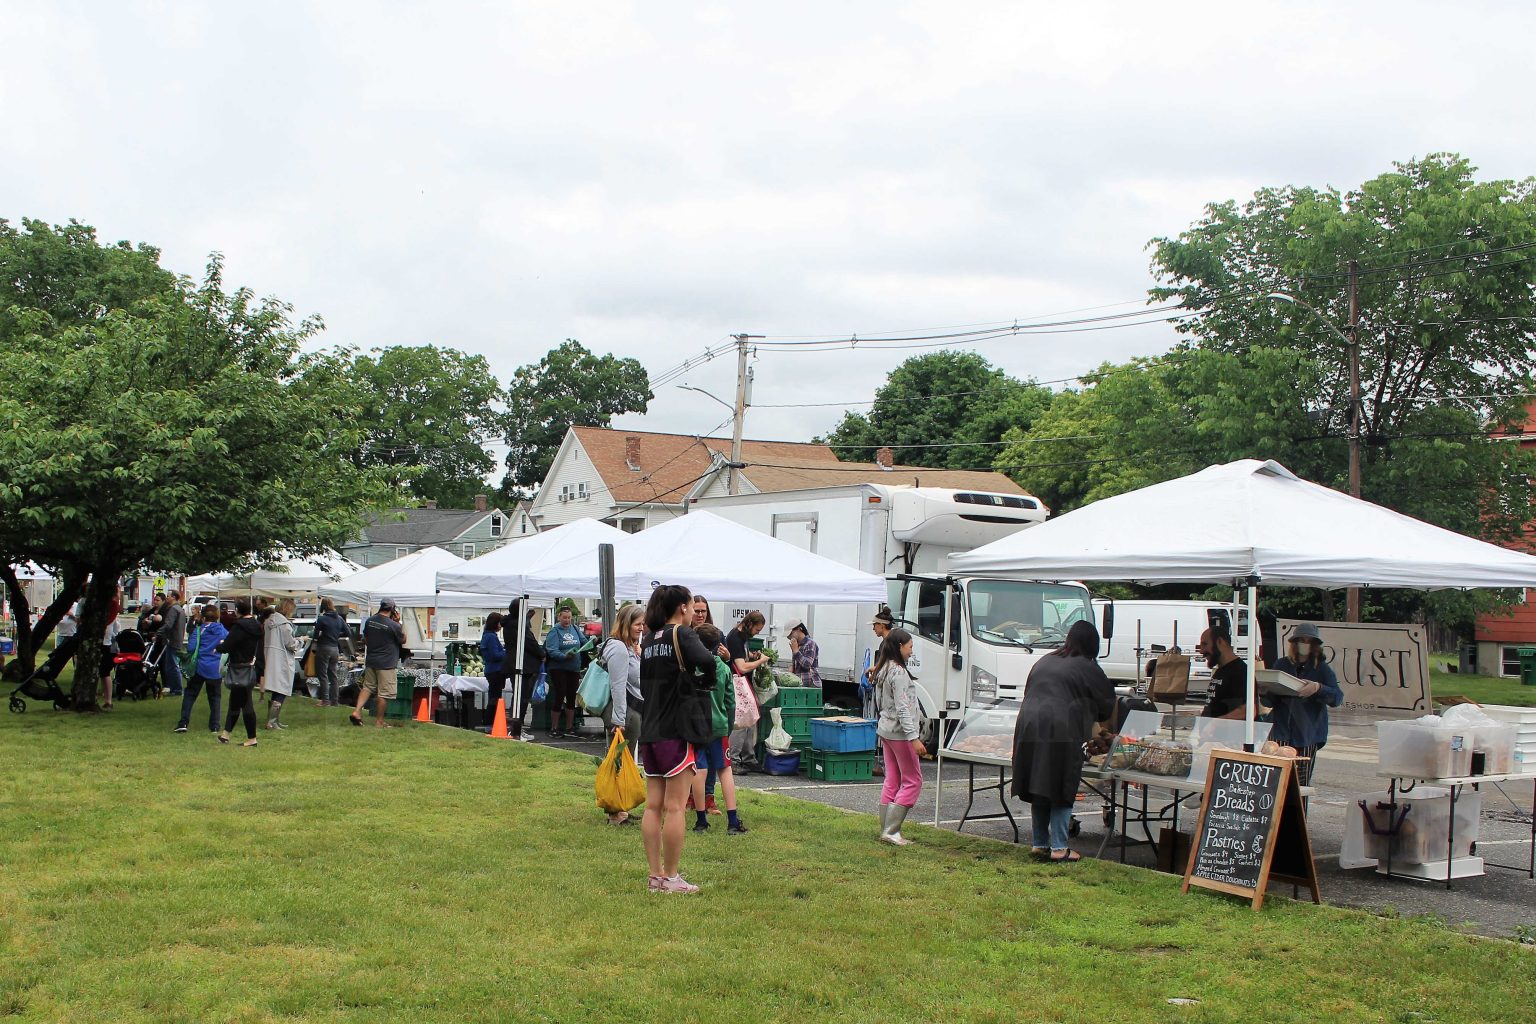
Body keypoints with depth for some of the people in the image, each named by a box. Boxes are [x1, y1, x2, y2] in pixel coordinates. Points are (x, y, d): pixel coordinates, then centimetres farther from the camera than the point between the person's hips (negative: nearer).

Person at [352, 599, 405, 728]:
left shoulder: (369, 621, 2)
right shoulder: (393, 625, -17)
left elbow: (365, 640, 14)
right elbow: (403, 640, -1)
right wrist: (398, 622, -1)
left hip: (370, 661, 6)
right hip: (386, 664, -6)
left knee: (367, 687, 17)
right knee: (383, 693, 2)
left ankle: (357, 711, 2)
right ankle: (379, 721, 7)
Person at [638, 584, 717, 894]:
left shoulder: (649, 639, 14)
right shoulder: (682, 634, -8)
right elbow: (706, 662, -25)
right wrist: (712, 657, -5)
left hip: (649, 732, 7)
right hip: (677, 731, -7)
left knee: (653, 806, 8)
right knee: (674, 807, -2)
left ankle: (655, 875, 12)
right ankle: (671, 877, 2)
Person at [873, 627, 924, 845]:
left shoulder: (883, 670, 12)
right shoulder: (899, 672, -18)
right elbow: (902, 708, -22)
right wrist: (914, 738, -23)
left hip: (885, 730, 10)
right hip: (899, 733, -10)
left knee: (891, 781, 11)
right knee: (913, 781, -3)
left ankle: (886, 831, 13)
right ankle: (891, 830, -6)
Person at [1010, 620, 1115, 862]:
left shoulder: (1044, 662, 20)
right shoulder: (1087, 668, 2)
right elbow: (1106, 704, 11)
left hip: (1029, 729, 6)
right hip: (1060, 731, -6)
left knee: (1038, 790, 14)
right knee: (1062, 790, 2)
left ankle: (1040, 843, 20)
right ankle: (1059, 847, 2)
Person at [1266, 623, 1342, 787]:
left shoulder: (1322, 669, 5)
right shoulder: (1282, 665, 12)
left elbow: (1337, 698, -9)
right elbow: (1270, 701, 12)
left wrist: (1318, 688, -27)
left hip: (1308, 736, -1)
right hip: (1281, 732, 1)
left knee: (1302, 783, -2)